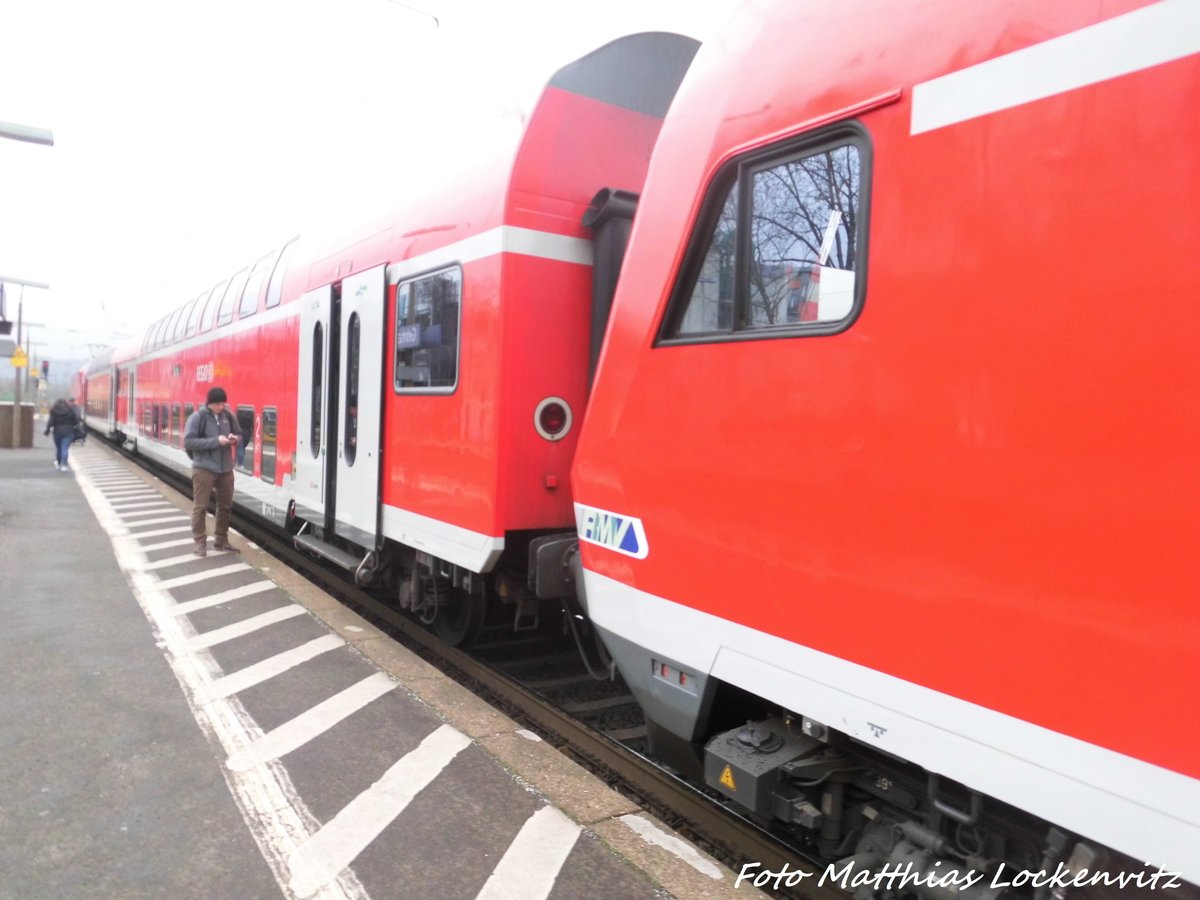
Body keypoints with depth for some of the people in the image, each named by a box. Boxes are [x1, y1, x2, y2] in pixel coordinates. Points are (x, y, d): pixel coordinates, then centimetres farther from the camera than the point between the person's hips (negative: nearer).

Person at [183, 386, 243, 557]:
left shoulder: (227, 415, 4)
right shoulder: (197, 417, -10)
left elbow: (239, 433, 17)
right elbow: (188, 442, -16)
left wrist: (234, 439, -8)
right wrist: (216, 441, -22)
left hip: (226, 469, 5)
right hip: (204, 469, -5)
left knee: (225, 505, 12)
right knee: (200, 506, 1)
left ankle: (221, 539, 25)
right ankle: (199, 542, 11)